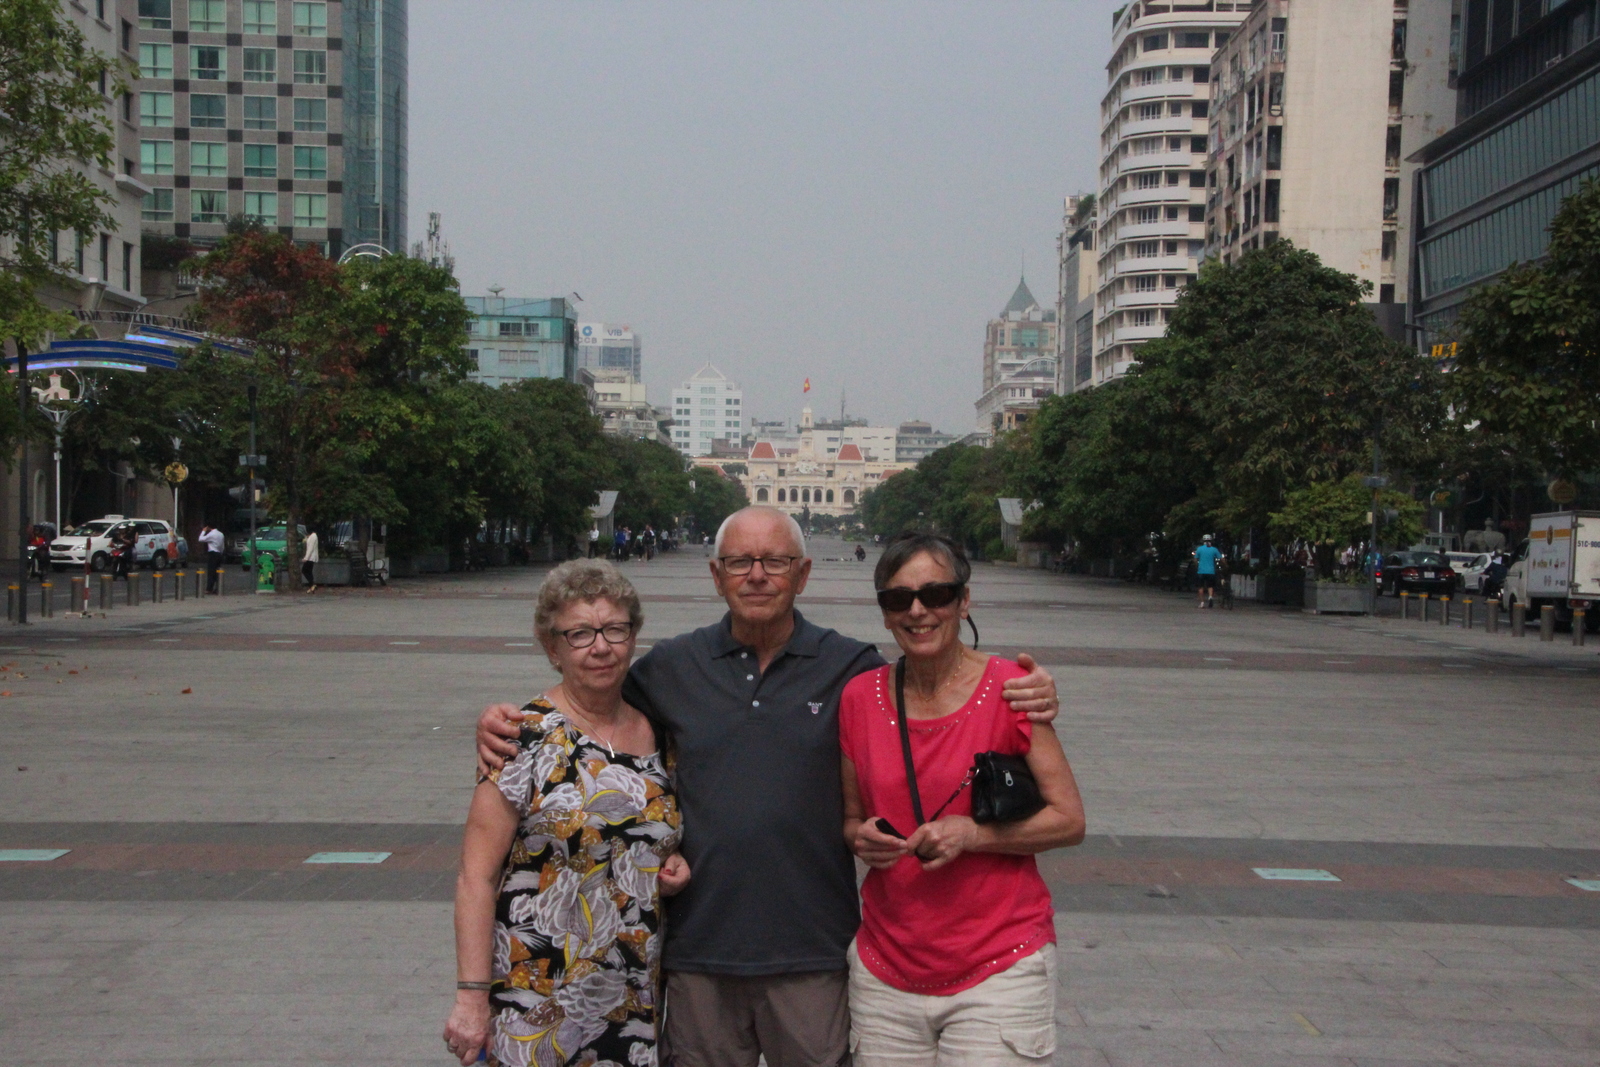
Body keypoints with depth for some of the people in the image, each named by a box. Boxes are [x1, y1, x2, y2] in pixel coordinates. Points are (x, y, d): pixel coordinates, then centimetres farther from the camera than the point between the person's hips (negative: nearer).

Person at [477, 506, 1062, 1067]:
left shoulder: (851, 667, 0)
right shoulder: (672, 666, 3)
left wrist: (1027, 698, -14)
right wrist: (503, 719, -3)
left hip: (812, 948, -1)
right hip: (700, 946, 1)